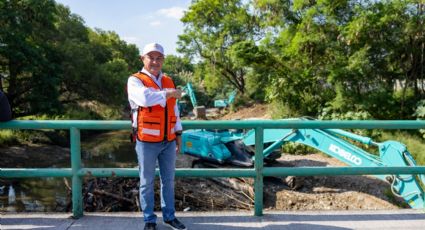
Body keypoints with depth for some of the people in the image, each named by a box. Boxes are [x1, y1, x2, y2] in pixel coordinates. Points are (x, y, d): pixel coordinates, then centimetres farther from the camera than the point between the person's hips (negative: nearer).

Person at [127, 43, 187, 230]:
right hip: (147, 142, -5)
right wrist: (169, 93, -16)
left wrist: (178, 134, 12)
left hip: (168, 141, 5)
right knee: (147, 182, 7)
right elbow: (146, 98, -29)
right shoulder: (135, 80, -8)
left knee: (168, 180, 14)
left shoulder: (168, 81, 10)